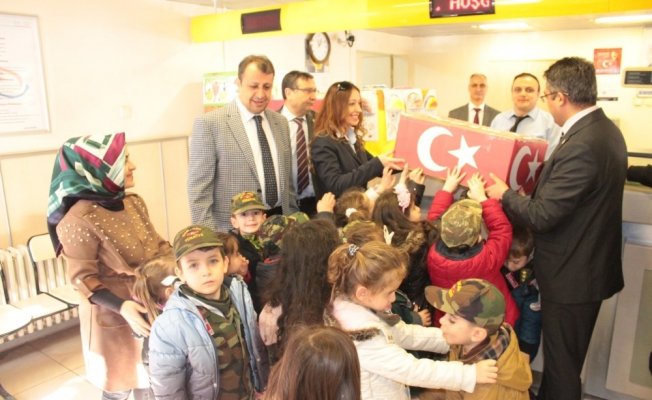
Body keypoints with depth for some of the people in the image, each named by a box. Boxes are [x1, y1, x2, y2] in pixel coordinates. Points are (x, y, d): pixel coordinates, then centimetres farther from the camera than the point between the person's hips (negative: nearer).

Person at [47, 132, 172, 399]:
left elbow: (156, 245, 7)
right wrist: (121, 306, -31)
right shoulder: (79, 219, -22)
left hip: (152, 303, 6)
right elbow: (82, 278, -20)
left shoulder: (134, 202, -1)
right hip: (113, 314, -6)